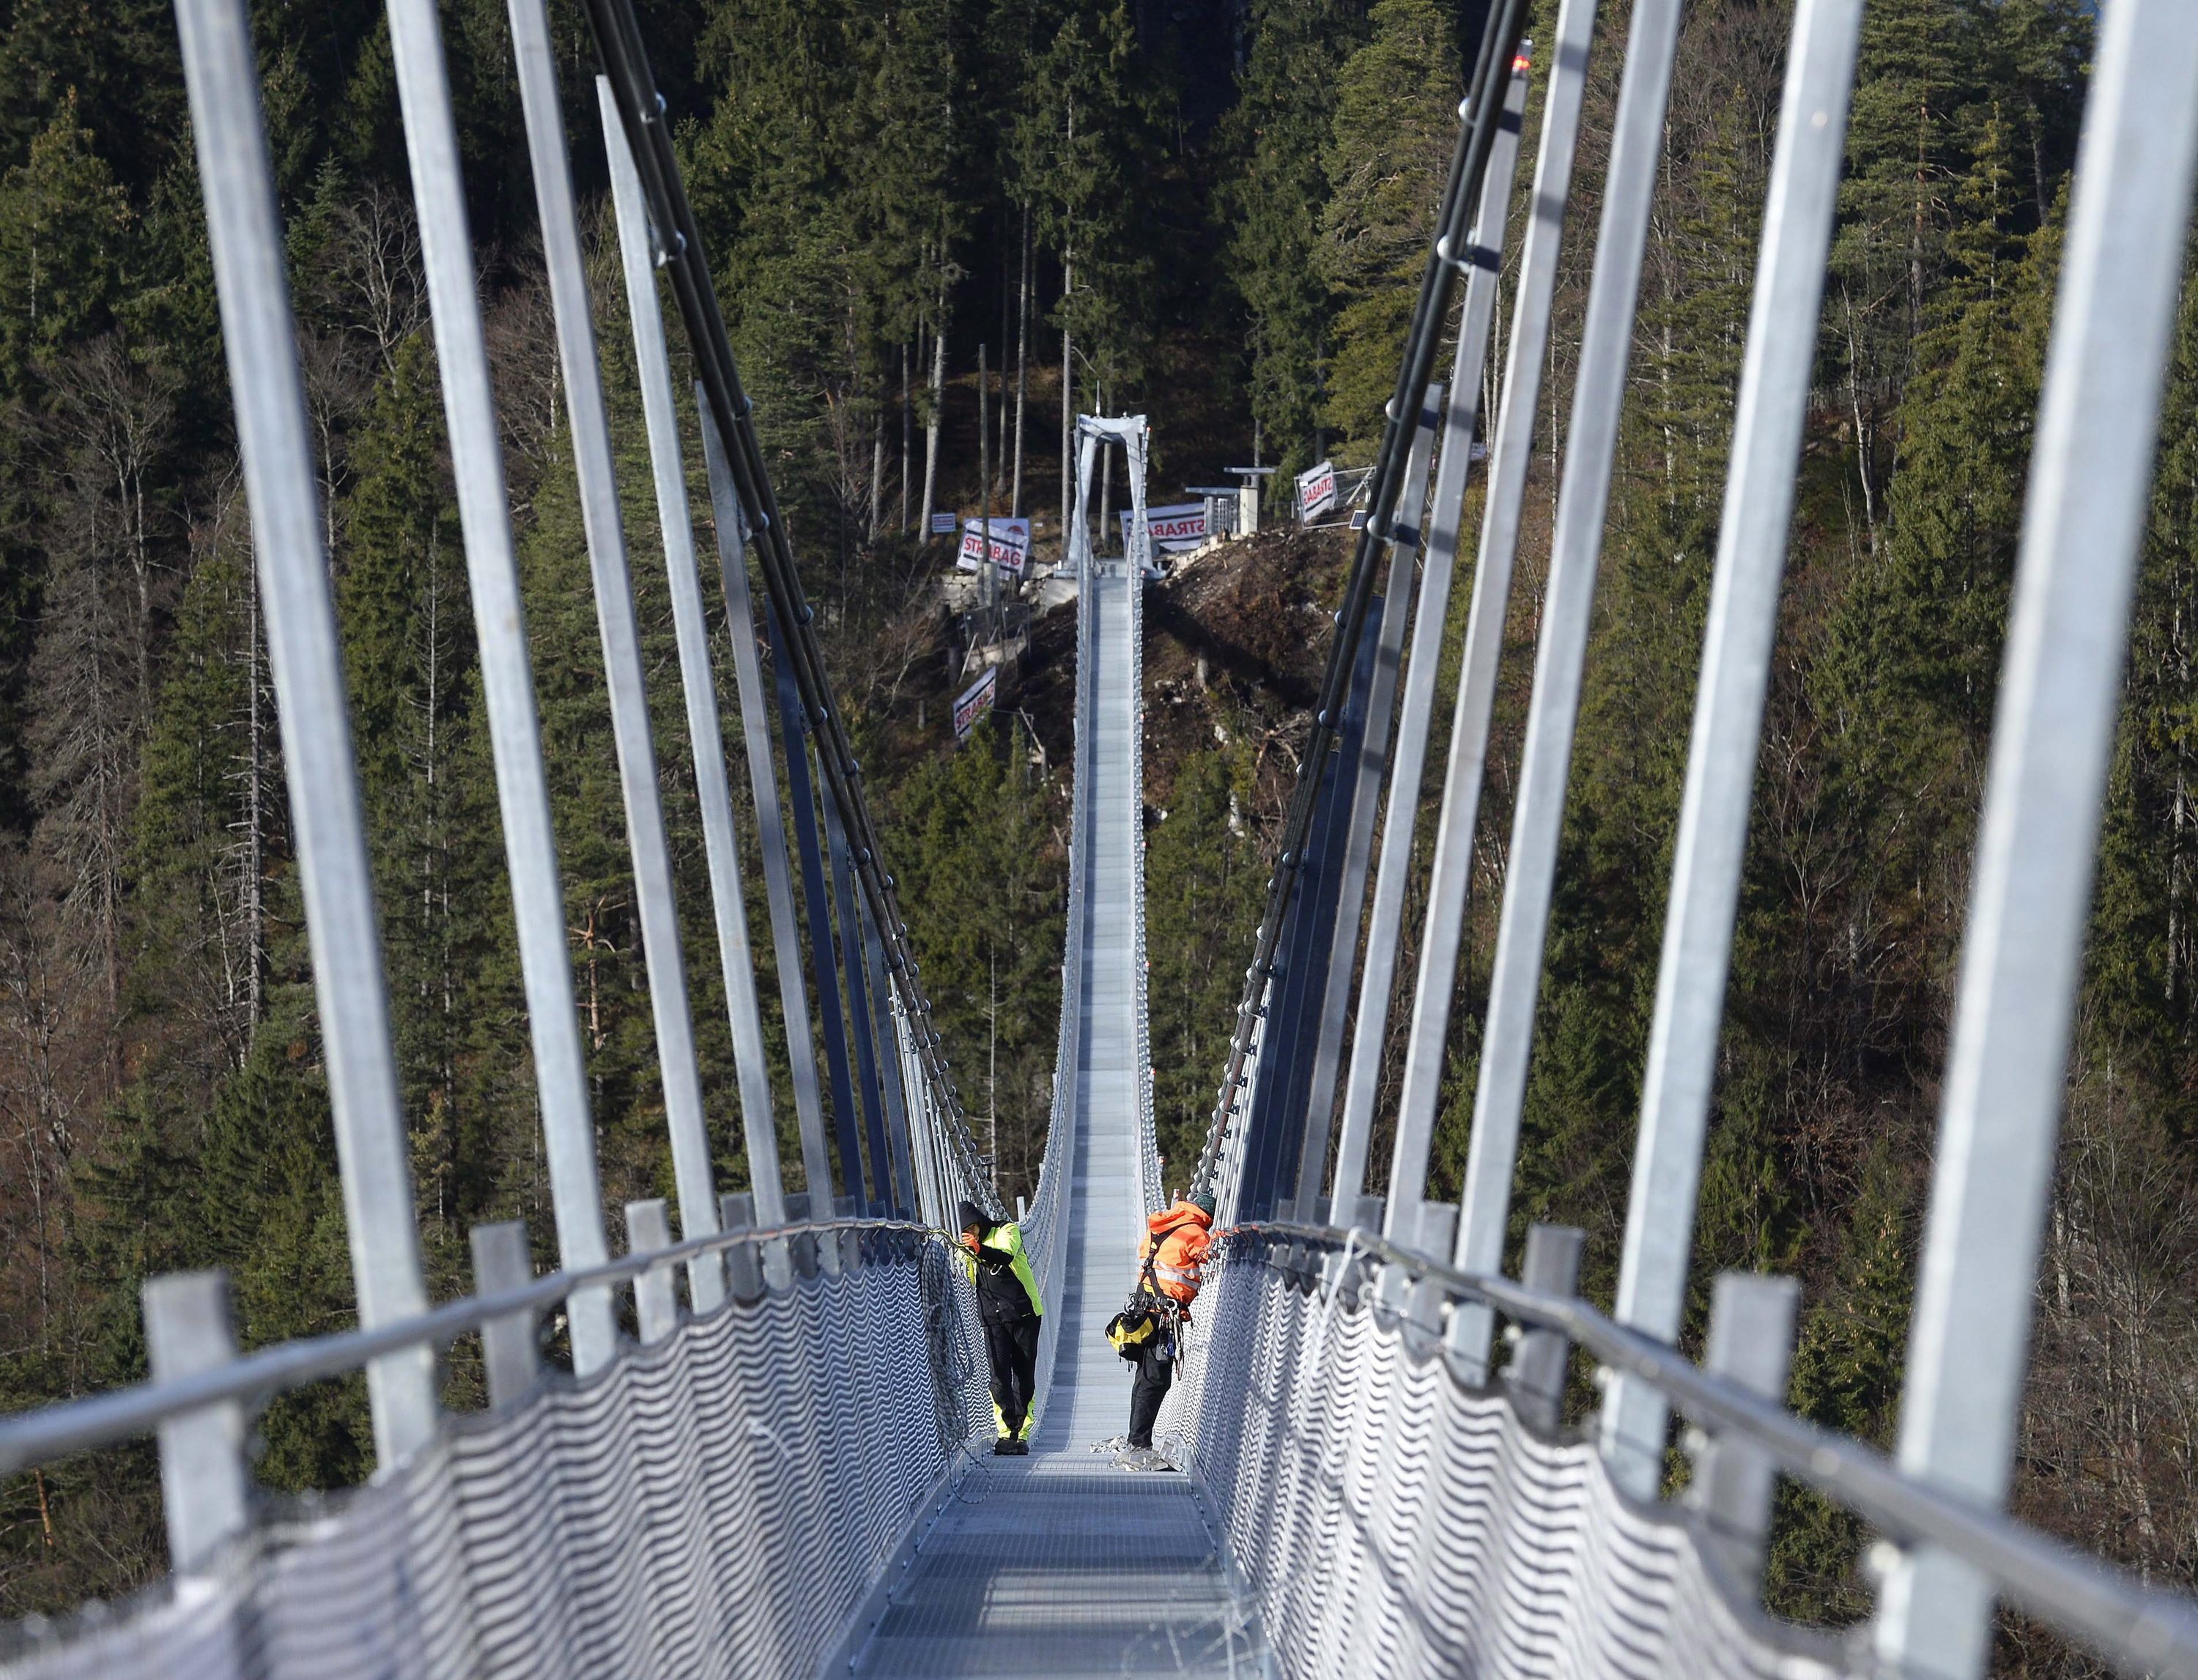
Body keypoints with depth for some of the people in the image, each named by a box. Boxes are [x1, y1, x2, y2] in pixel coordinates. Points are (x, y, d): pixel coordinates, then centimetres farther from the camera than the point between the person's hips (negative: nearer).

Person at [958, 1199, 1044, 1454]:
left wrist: (979, 1249, -43)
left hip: (1023, 1312, -3)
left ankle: (1021, 1434, 9)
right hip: (993, 1317, 3)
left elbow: (1007, 1256, -25)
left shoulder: (1007, 1230, -3)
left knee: (1024, 1376, 2)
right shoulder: (967, 1246, 12)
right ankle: (1007, 1433, -6)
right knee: (999, 1376, -8)